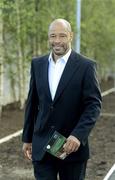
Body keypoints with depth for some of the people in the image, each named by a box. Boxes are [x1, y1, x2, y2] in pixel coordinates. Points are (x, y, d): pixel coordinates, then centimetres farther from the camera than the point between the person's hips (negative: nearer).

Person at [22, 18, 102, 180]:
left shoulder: (86, 66, -6)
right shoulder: (37, 64, 7)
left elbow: (94, 104, -10)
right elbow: (32, 103, 11)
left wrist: (78, 135, -22)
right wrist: (27, 138, 12)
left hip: (72, 146, -2)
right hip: (41, 147, 3)